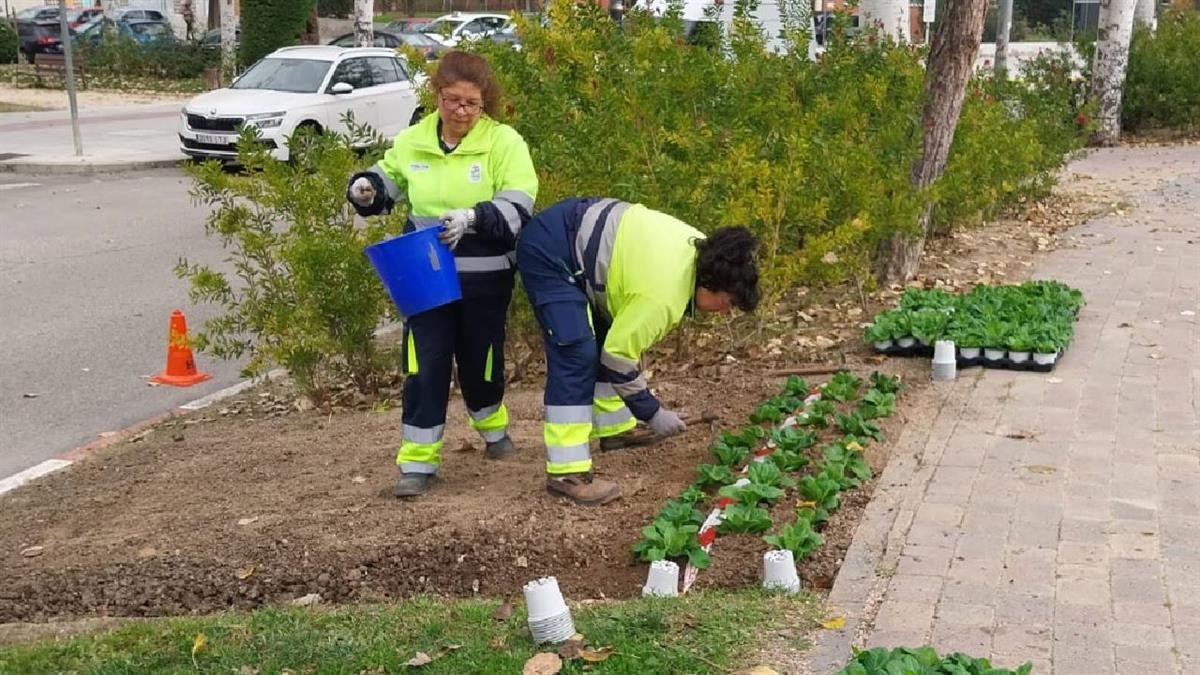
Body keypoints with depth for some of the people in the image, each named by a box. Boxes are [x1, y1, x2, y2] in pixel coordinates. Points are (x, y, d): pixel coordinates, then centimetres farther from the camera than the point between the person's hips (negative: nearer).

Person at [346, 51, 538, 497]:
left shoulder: (505, 142, -9)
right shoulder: (412, 141, 2)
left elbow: (517, 210, -17)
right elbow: (385, 185, 16)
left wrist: (473, 217, -33)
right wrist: (363, 189, -7)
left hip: (484, 277, -2)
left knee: (480, 360, 14)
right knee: (425, 365, -2)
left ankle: (494, 429, 44)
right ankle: (418, 461, 7)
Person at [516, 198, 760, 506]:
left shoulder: (701, 249, -2)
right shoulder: (662, 296, -27)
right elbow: (618, 356, -18)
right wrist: (652, 413, -8)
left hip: (581, 233, 10)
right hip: (548, 252, -10)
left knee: (607, 338, 16)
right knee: (578, 354, -17)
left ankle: (613, 429, 32)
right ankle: (565, 472, -16)